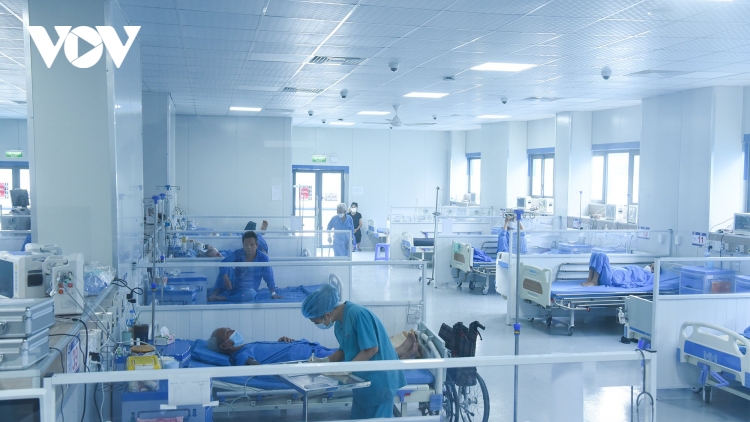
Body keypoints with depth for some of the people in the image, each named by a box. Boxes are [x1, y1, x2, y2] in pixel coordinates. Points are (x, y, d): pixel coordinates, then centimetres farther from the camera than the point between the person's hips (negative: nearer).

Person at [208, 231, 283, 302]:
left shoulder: (263, 258, -9)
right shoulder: (237, 253, -6)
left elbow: (269, 277, -7)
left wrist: (273, 293, -12)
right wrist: (225, 278, -39)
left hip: (248, 290, -2)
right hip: (233, 287, 2)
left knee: (251, 294, -38)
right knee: (227, 268, -22)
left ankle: (222, 298, -34)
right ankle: (214, 293, -26)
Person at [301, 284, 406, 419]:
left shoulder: (358, 314, -25)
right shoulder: (339, 323, 3)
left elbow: (371, 349, -24)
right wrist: (324, 361, -2)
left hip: (379, 377, -9)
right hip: (364, 377, 9)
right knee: (360, 417, 14)